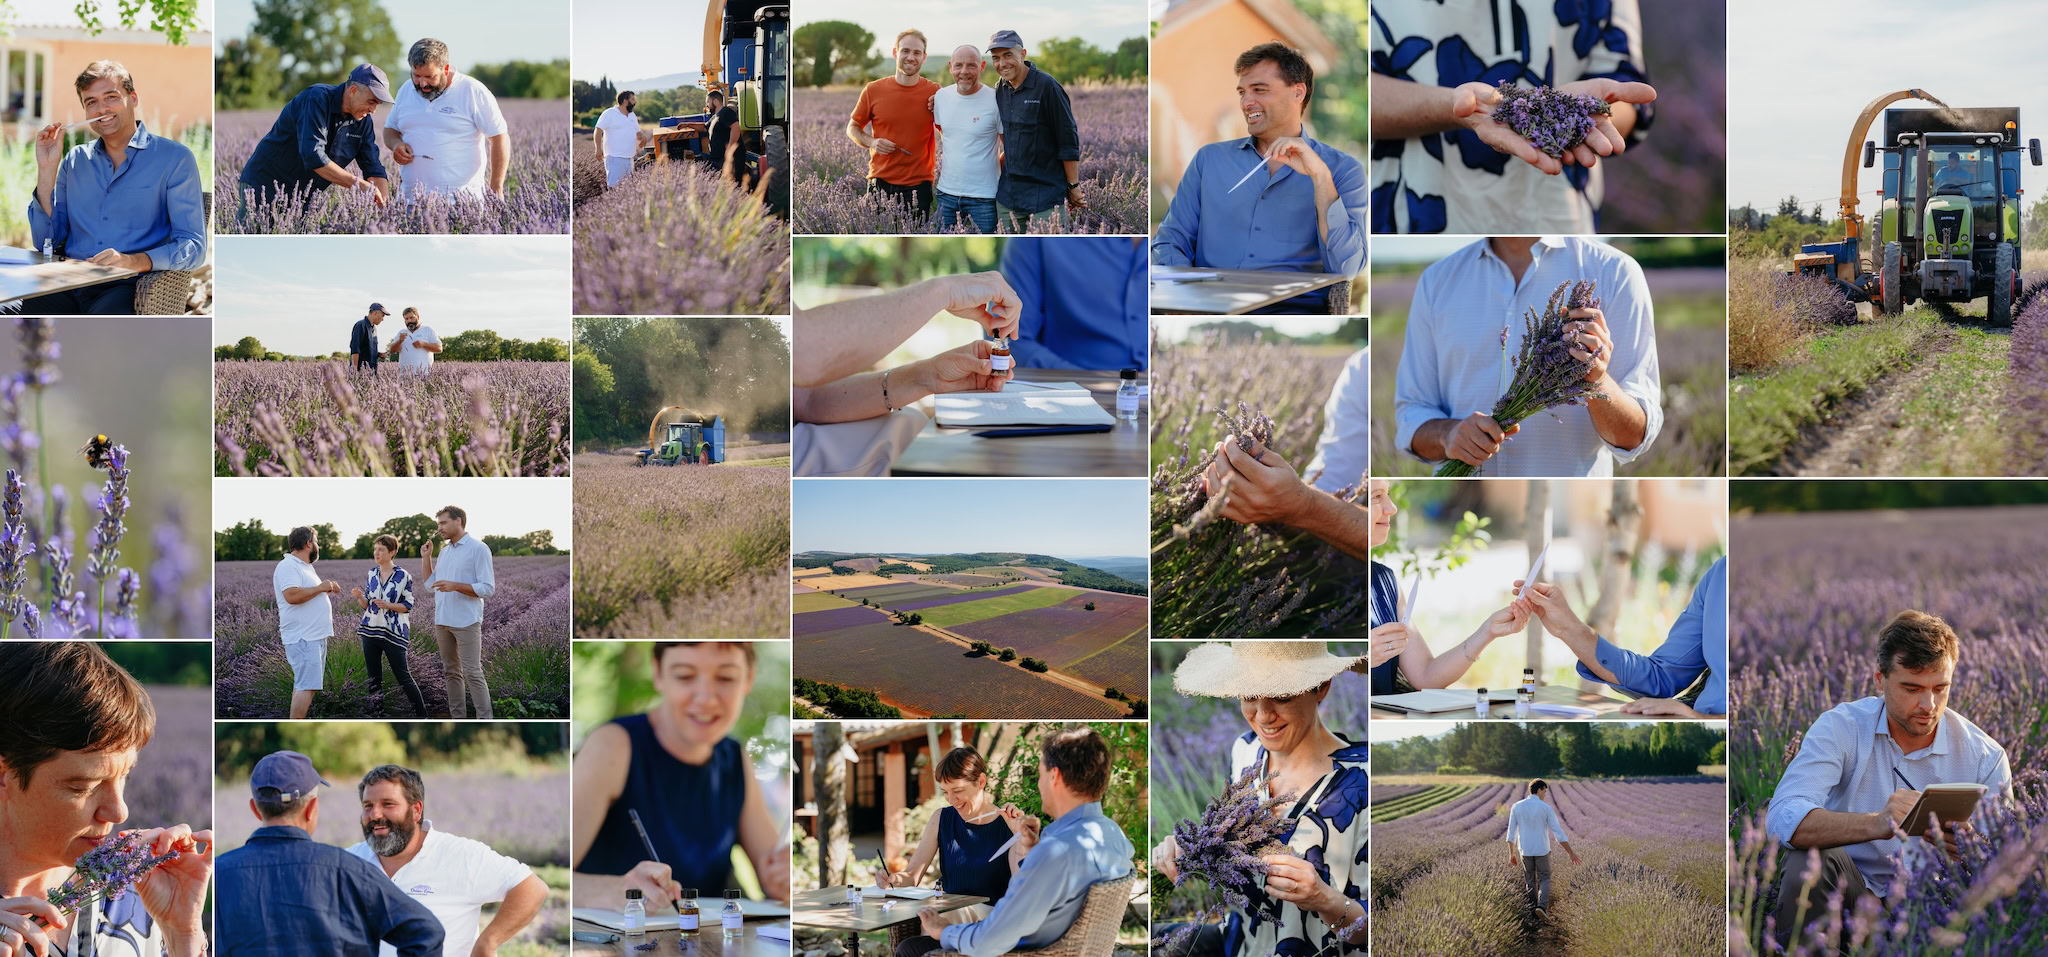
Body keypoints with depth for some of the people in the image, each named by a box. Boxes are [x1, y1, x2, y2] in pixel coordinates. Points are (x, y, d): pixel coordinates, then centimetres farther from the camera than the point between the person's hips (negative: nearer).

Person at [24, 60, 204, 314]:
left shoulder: (173, 158, 5)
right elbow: (45, 242, 16)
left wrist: (134, 261, -22)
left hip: (126, 285, -4)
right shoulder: (75, 161, 21)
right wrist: (47, 169, 7)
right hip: (69, 286, 4)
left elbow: (193, 246, -3)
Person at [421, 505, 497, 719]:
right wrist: (426, 557, 8)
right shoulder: (445, 551, 15)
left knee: (473, 674, -8)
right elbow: (430, 584, 16)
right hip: (442, 621, 7)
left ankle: (485, 720, -6)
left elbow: (488, 588, -13)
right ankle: (457, 719, 15)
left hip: (466, 623, -7)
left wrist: (455, 586, -21)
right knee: (452, 672, 10)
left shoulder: (478, 549, -7)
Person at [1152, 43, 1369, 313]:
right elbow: (1171, 240, 14)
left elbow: (1346, 269, -4)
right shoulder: (1209, 159, 20)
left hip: (1292, 307, -2)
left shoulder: (1342, 169, 9)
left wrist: (1320, 176, -12)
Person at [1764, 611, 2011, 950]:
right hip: (1847, 892, -1)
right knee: (1813, 859, -32)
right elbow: (1782, 819, -26)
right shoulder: (1841, 728, -10)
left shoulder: (1985, 756, -5)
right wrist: (1876, 824, -44)